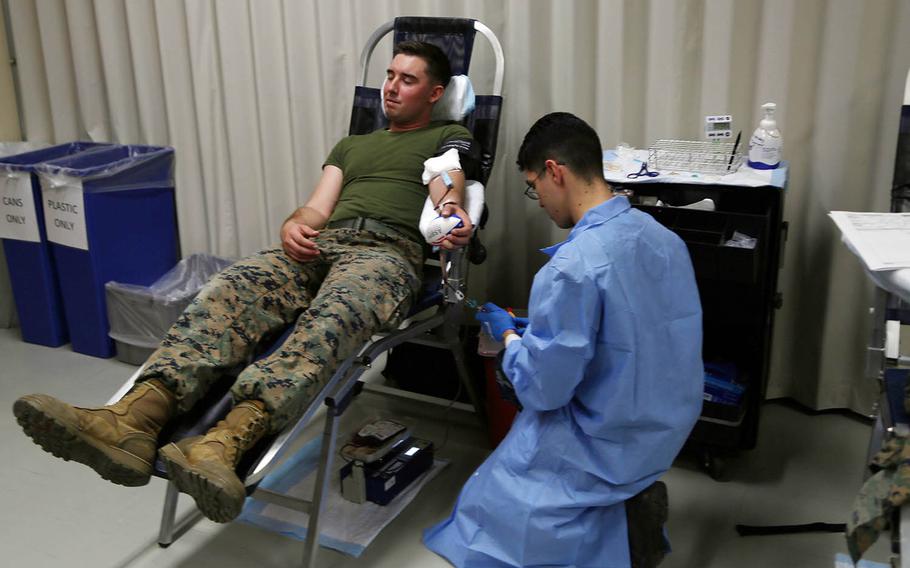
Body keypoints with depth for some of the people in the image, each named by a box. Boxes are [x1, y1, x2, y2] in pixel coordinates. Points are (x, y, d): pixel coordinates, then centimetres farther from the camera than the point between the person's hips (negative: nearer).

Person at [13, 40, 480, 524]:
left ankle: (228, 442, -61)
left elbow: (447, 191, 1)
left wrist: (452, 215, -23)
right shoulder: (350, 145, 35)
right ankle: (134, 418, -47)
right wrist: (294, 225, -2)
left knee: (332, 315, -39)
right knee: (232, 290, -27)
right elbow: (317, 209, 22)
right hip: (319, 246, 5)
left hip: (386, 251, -4)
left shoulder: (448, 137, 23)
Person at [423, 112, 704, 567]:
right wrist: (543, 327, 12)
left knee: (485, 508, 14)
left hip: (609, 447, -6)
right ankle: (631, 501, 19)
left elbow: (542, 390, -20)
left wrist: (509, 335, -2)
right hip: (668, 428, 7)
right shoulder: (664, 237, -3)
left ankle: (612, 524, 7)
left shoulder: (571, 268, -27)